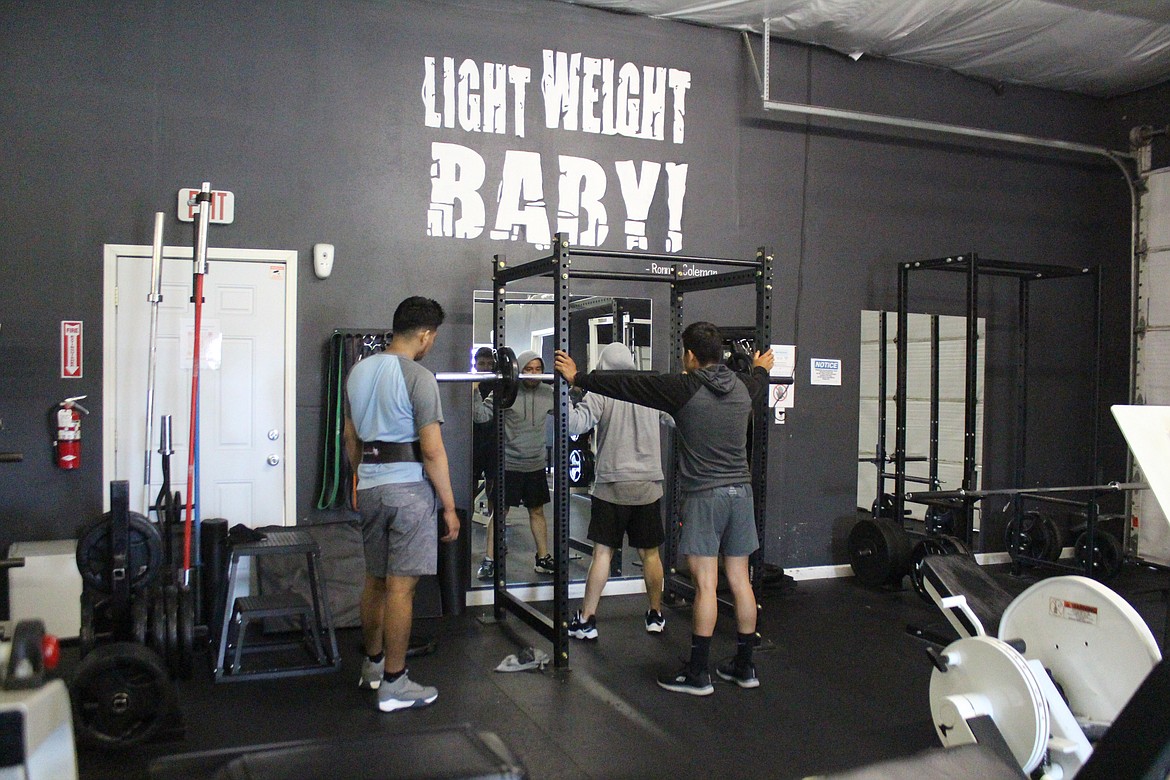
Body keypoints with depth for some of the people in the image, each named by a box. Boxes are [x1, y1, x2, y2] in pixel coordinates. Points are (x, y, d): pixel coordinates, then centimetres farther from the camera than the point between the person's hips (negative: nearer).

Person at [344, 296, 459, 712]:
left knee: (375, 579, 19)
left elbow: (350, 436, 16)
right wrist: (449, 506, -11)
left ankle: (373, 664, 33)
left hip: (369, 486, 8)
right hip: (408, 487, -8)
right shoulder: (418, 377, -14)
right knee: (401, 585, -2)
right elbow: (432, 449, -17)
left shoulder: (359, 371, 10)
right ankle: (393, 684, 5)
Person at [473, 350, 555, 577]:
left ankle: (543, 559, 22)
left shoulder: (547, 394, 3)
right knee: (500, 511, 1)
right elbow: (481, 415, -16)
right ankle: (489, 560, 9)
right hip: (509, 464, -4)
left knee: (537, 511, 12)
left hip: (536, 465, 4)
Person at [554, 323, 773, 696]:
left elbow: (627, 385, -5)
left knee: (705, 585, -3)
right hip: (741, 493, 6)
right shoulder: (743, 387, 8)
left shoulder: (686, 389, -10)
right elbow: (758, 380, 34)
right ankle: (743, 667, 20)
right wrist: (761, 368, 59)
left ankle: (698, 674, 4)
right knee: (740, 582, 10)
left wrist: (579, 378, 6)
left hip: (704, 496, -6)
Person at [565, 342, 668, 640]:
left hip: (612, 487, -3)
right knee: (650, 553, 13)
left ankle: (586, 621, 6)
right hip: (649, 487, 3)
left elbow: (575, 424, -19)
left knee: (603, 552, 3)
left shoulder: (601, 393, -7)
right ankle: (656, 615, 25)